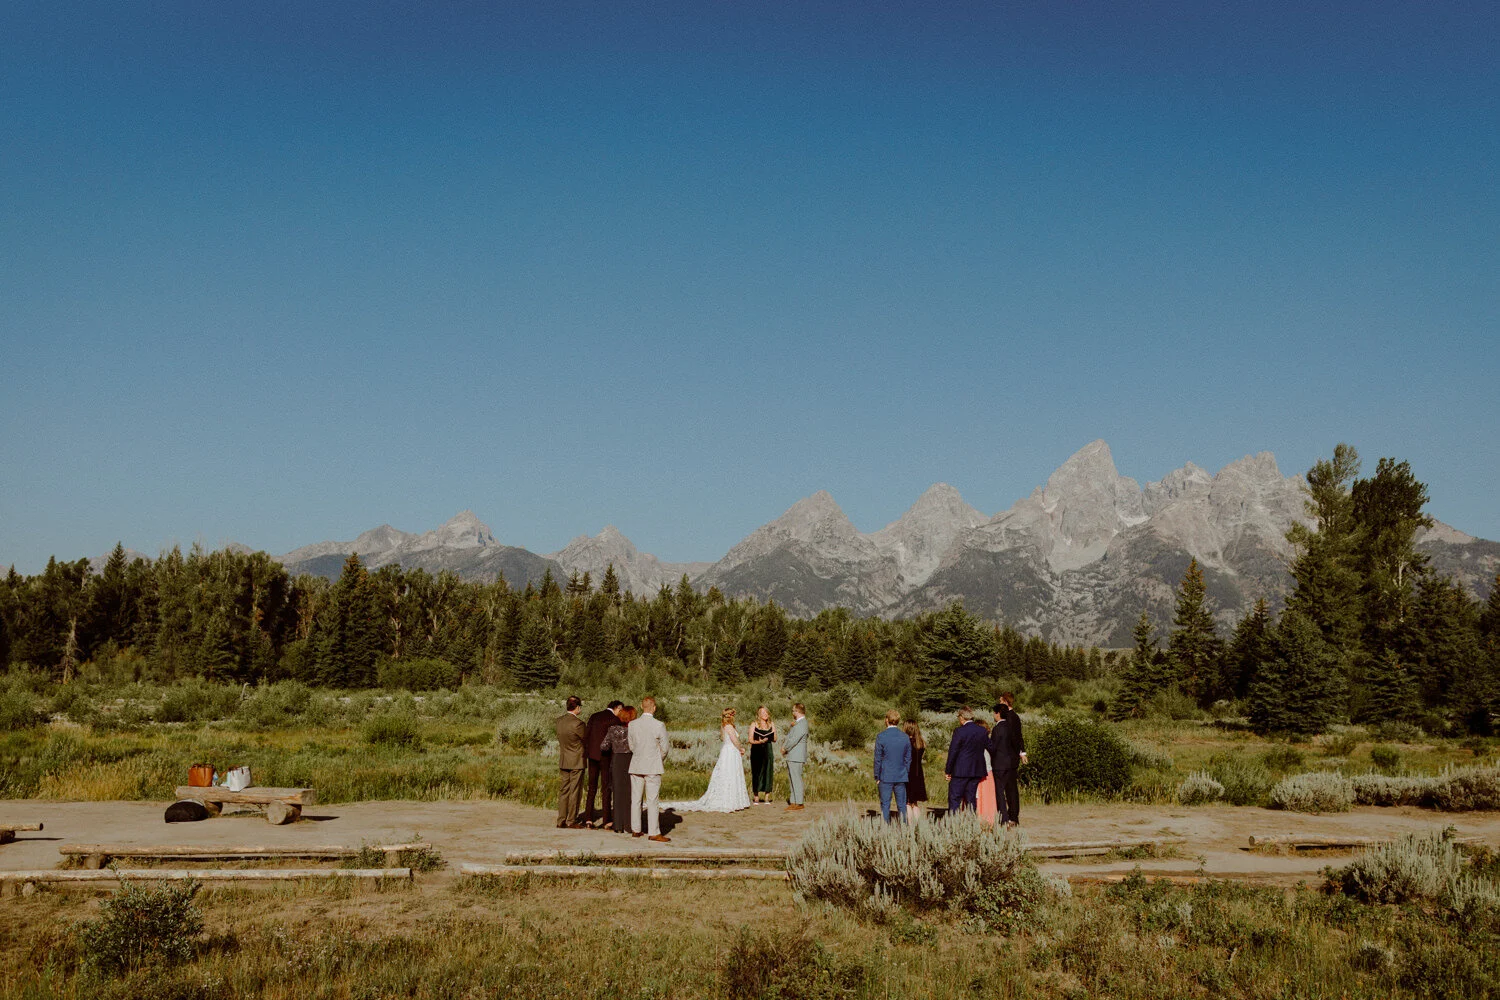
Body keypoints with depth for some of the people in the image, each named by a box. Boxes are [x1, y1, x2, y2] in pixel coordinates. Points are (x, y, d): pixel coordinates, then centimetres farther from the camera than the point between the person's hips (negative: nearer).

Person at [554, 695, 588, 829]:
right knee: (575, 792, 2)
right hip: (576, 762, -7)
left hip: (563, 761, 7)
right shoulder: (577, 723, -20)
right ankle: (571, 821, 6)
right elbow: (587, 736, -8)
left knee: (564, 790, 11)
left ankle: (561, 820, 14)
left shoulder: (560, 720, 3)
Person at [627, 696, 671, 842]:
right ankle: (654, 833, 2)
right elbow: (664, 748, -4)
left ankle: (635, 829, 18)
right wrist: (661, 760, 15)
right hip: (653, 767, -4)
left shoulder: (632, 725, -1)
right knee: (653, 800, 0)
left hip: (636, 766, 4)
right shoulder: (659, 726, -12)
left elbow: (631, 746, 7)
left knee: (635, 799, 12)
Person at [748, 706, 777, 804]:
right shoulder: (754, 725, 2)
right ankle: (756, 798, 7)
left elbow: (775, 740, 9)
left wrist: (774, 732, -9)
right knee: (756, 774, -1)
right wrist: (759, 742, -18)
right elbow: (750, 740, -2)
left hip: (768, 752, 2)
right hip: (756, 752, -2)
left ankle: (767, 798, 7)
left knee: (768, 773, 0)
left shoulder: (771, 725, 10)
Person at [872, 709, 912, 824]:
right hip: (901, 777, 3)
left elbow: (878, 759, -6)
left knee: (885, 805, 4)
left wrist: (877, 777, 1)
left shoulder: (881, 737, -9)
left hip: (885, 776, -3)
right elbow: (908, 759, 7)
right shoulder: (905, 737, 1)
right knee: (901, 805, 8)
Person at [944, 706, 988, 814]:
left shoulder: (959, 731, -12)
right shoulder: (982, 731, 6)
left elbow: (952, 752, -11)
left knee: (954, 799, -2)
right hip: (977, 771, 6)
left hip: (960, 771, -6)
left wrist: (947, 771, -4)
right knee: (970, 798, 11)